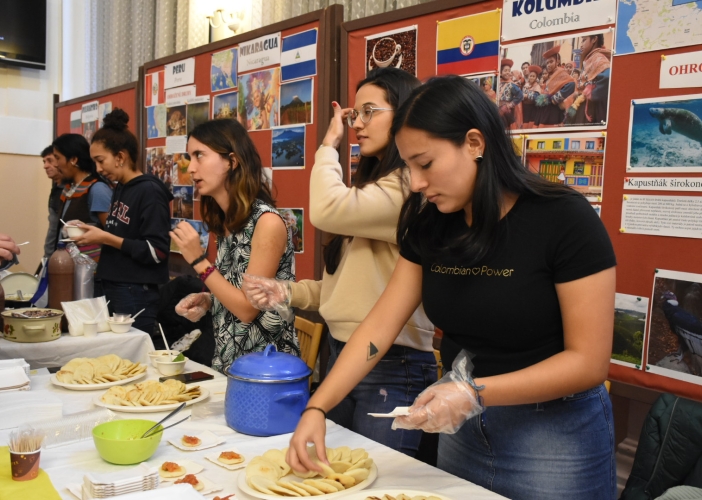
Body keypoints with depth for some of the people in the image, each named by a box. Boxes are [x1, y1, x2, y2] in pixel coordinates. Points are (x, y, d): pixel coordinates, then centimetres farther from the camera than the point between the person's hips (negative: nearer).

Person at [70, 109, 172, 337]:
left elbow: (156, 252, -19)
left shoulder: (150, 191, -14)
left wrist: (106, 238, -18)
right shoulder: (119, 190, 11)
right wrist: (94, 236, 3)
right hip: (113, 291, 8)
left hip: (137, 296, -8)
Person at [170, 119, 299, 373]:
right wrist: (206, 300, -3)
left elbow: (248, 307, -19)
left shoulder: (267, 222, -19)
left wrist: (198, 261, -18)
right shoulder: (226, 221, 3)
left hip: (264, 365, -7)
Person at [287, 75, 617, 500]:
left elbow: (588, 361, -19)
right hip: (461, 428, 5)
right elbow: (380, 325, -3)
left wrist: (474, 393, -27)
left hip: (555, 433, -5)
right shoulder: (429, 226, -3)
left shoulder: (564, 220, -19)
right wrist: (316, 408, -11)